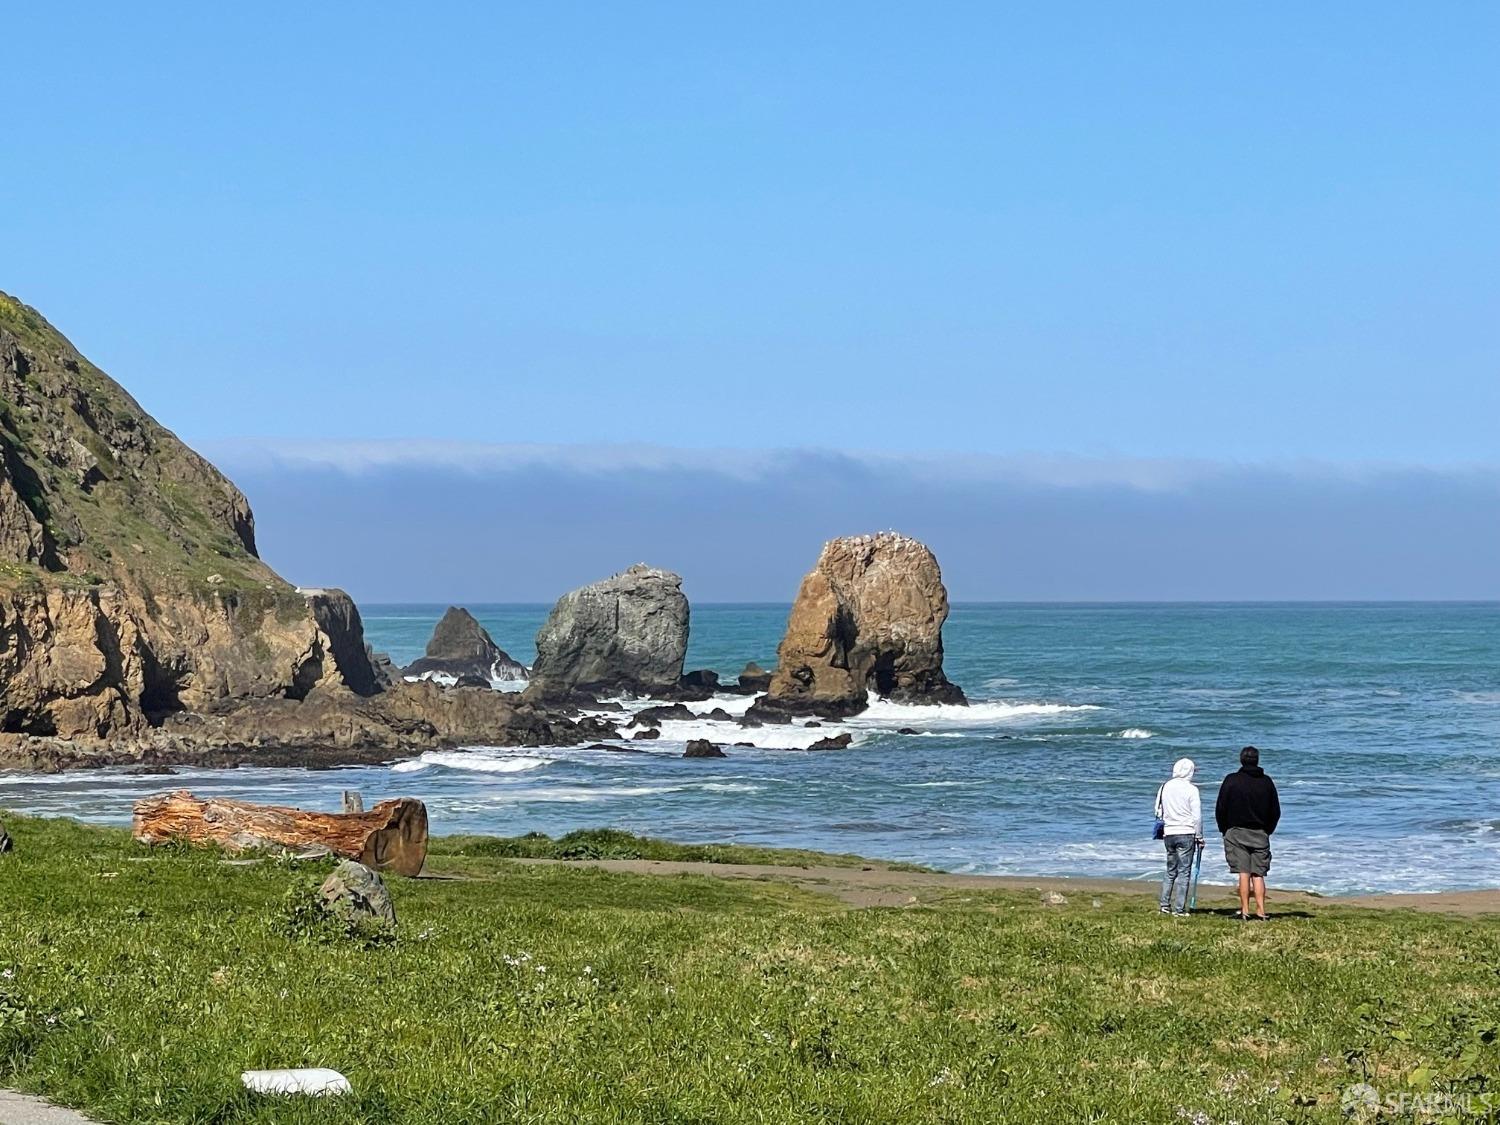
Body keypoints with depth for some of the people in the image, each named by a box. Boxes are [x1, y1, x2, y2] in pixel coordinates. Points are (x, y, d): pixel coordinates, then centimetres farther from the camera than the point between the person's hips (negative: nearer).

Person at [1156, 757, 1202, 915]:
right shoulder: (1191, 789, -9)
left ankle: (1165, 905, 12)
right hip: (1186, 833, -5)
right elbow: (1197, 816, -9)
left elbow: (1159, 812, 13)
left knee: (1171, 870, 16)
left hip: (1168, 833, 5)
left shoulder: (1165, 787, 6)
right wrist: (1199, 836, 0)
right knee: (1184, 871, -1)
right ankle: (1179, 908, -3)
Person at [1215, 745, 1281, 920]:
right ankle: (1260, 911, -4)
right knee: (1258, 874, 4)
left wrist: (1224, 830, 11)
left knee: (1244, 873, -3)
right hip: (1260, 834, 2)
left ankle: (1245, 911, -7)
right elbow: (1276, 812, 11)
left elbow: (1220, 808, -3)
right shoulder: (1267, 782, 5)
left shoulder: (1231, 781, -4)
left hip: (1237, 832, -2)